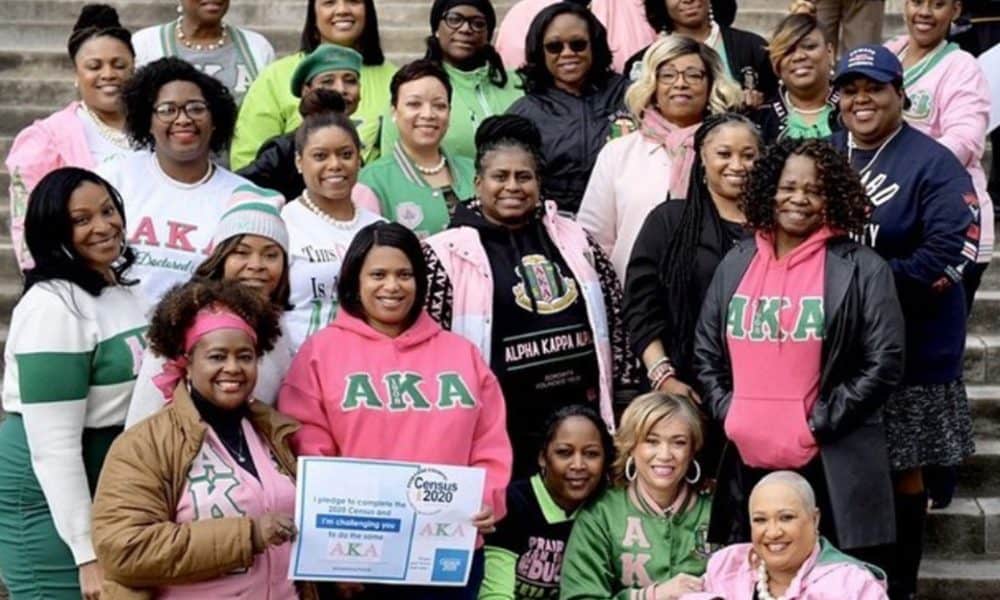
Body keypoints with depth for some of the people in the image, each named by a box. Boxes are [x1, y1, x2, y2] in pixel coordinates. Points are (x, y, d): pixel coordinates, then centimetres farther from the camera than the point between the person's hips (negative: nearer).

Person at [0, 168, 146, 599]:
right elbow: (54, 445, -23)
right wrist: (87, 552, -24)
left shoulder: (120, 288, 8)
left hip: (112, 488, 9)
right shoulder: (53, 306, -19)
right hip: (51, 496, -9)